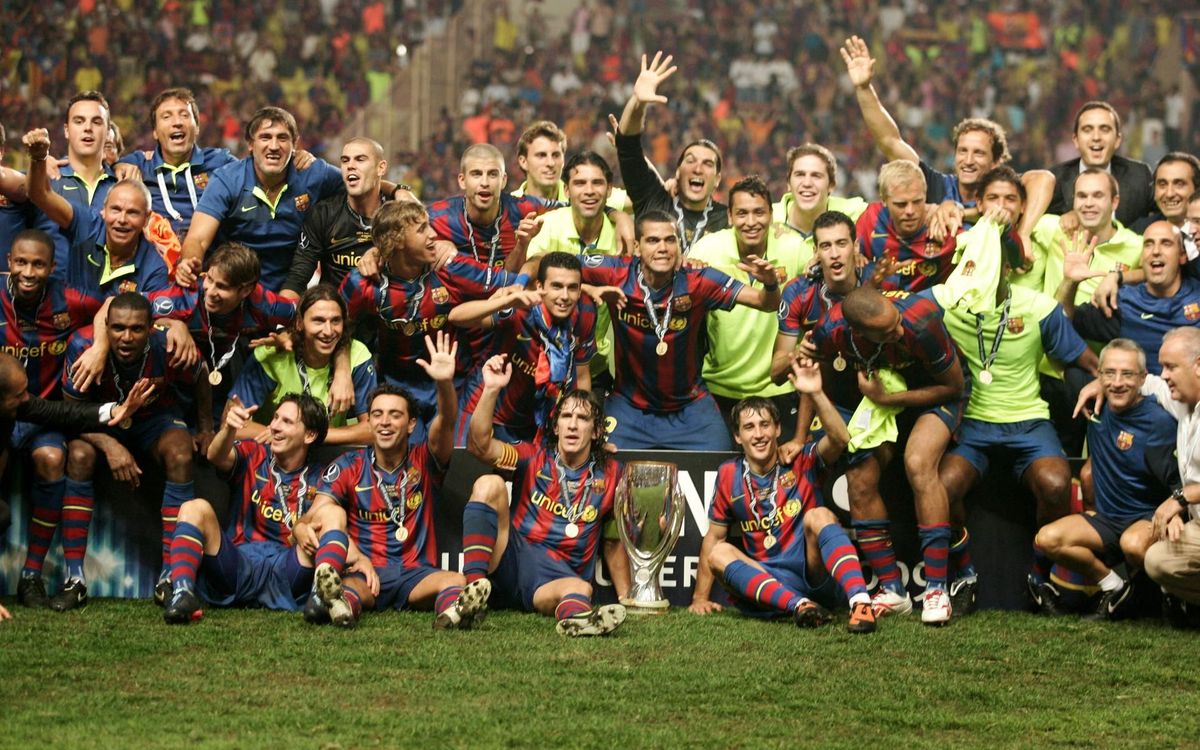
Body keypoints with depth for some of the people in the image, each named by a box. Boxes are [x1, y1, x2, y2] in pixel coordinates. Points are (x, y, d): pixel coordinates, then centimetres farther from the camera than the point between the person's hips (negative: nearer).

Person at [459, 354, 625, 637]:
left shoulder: (610, 474, 14)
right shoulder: (533, 458, 11)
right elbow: (479, 445, -5)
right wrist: (491, 390, -19)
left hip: (558, 577, 0)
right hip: (508, 559, 0)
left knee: (581, 589, -37)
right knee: (489, 484, -23)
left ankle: (574, 614, -77)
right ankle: (475, 587, -40)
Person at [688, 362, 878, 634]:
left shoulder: (801, 462, 1)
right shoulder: (729, 476, 8)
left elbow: (840, 439, -20)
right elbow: (713, 538, 13)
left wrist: (816, 394, -33)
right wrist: (700, 598, 7)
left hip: (820, 577, -3)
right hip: (770, 582, 3)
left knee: (818, 516, -28)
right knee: (719, 554, -20)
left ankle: (860, 603, -52)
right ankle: (800, 605, -42)